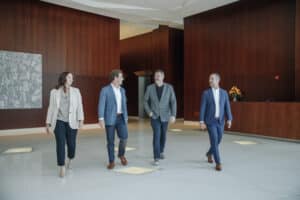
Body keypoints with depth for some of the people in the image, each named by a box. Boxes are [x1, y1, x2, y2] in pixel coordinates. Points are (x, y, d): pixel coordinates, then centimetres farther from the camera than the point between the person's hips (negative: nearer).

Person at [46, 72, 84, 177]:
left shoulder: (76, 91, 4)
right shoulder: (54, 92, 3)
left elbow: (79, 106, 0)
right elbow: (51, 108, 5)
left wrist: (81, 119, -9)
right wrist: (48, 123, 4)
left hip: (71, 122, 1)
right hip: (59, 122, -1)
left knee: (71, 144, 3)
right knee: (60, 144, -6)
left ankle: (70, 159, 36)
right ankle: (62, 168, 6)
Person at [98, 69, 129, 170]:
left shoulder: (122, 90, 12)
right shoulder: (105, 90, -6)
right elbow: (101, 105, -12)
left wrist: (126, 117, 15)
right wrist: (101, 119, -19)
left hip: (121, 118, 4)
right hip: (110, 118, -4)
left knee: (124, 137, -8)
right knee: (110, 141, 1)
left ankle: (121, 154, 20)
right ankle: (111, 161, 15)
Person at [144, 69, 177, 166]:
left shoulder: (169, 87, -6)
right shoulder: (150, 88, -4)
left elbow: (173, 102, -8)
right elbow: (145, 101, 6)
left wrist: (173, 115, -18)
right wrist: (149, 111, -7)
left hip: (165, 116, 1)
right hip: (155, 116, -1)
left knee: (163, 135, 16)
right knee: (156, 135, -13)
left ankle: (161, 151, 42)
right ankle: (156, 158, -10)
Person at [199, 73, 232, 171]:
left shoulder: (224, 93, 5)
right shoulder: (206, 93, -4)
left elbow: (227, 107, 1)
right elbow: (202, 108, -7)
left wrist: (229, 120, -9)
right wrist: (201, 122, -13)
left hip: (220, 121, 4)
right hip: (210, 121, -3)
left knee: (218, 140, 13)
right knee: (214, 141, -11)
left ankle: (209, 153, 42)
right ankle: (218, 163, -1)